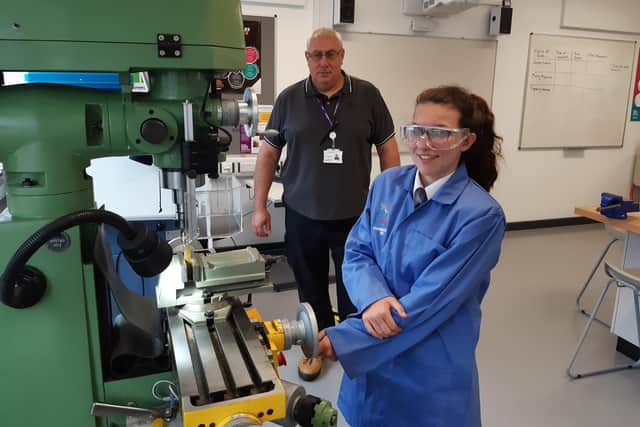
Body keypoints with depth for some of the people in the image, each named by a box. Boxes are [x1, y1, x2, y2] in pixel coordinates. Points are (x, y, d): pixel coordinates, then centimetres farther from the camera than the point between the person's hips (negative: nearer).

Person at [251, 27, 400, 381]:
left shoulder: (367, 95, -3)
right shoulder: (289, 99, -2)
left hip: (355, 215, 0)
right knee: (311, 286, 15)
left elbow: (387, 149, 2)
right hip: (303, 216, 1)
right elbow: (268, 153, 3)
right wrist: (259, 206, 2)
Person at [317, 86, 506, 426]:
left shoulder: (481, 215, -20)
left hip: (431, 371, -4)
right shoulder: (386, 184, -3)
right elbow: (356, 253, -2)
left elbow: (429, 301, -23)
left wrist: (342, 340, -23)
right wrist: (373, 299, -24)